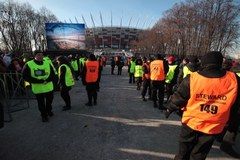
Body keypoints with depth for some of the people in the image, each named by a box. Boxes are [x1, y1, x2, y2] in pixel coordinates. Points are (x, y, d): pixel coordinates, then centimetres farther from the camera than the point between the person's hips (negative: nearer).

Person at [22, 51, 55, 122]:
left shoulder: (47, 64, 1)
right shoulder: (28, 65, -9)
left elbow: (52, 74, 2)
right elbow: (25, 77, -12)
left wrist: (47, 80, -18)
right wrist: (39, 81, -22)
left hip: (49, 87, 3)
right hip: (38, 89, -3)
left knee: (49, 100, 20)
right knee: (41, 103, 9)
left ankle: (49, 110, 46)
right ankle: (44, 115, 30)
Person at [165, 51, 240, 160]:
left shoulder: (192, 78, -18)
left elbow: (179, 97, -9)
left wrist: (170, 108, 8)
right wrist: (230, 121, 20)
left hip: (191, 123, -2)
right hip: (214, 127, 2)